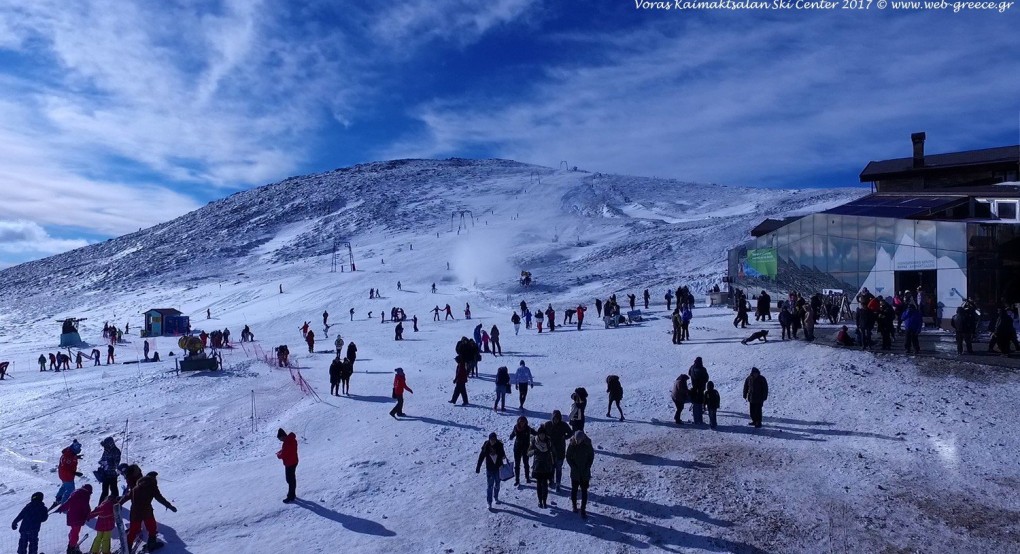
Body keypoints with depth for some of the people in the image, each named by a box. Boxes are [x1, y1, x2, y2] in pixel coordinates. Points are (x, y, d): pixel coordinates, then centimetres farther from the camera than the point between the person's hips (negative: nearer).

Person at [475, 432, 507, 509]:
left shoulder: (499, 445, -13)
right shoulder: (486, 446, -15)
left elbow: (502, 455, -1)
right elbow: (481, 457, -8)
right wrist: (478, 468, -6)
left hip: (498, 468, 2)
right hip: (489, 469, -2)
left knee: (497, 484, 18)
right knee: (489, 485, -2)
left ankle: (496, 498, 40)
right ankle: (489, 503, 7)